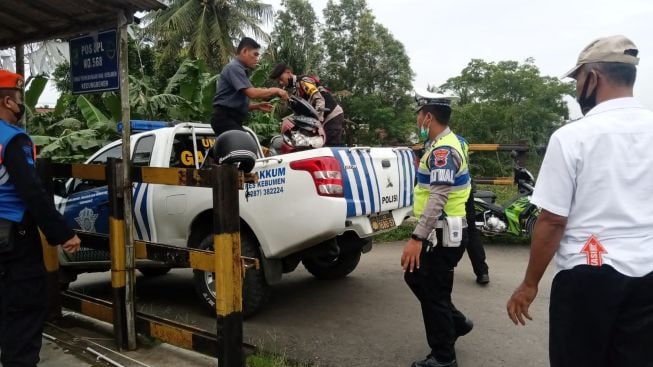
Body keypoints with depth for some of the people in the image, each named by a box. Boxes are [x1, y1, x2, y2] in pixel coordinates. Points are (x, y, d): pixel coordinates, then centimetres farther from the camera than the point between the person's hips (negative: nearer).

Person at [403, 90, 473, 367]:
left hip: (444, 234, -10)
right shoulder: (442, 145, 14)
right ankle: (456, 322, 33)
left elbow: (438, 198, -29)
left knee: (433, 292, 1)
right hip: (439, 231, 10)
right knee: (416, 278, 20)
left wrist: (417, 237, -31)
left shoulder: (443, 149, -20)